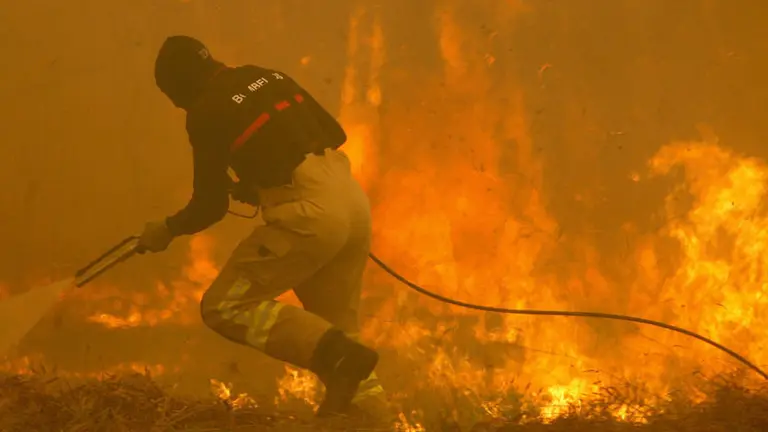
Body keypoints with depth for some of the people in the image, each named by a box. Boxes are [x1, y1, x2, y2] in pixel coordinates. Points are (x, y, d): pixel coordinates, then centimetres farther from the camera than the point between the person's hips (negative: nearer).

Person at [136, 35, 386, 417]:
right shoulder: (270, 77, 19)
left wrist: (167, 230, 19)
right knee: (334, 323, 21)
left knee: (224, 307, 3)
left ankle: (337, 355, -10)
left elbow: (211, 206, 1)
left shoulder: (206, 111, -2)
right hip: (355, 201, 8)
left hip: (308, 215, -8)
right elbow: (335, 134, 22)